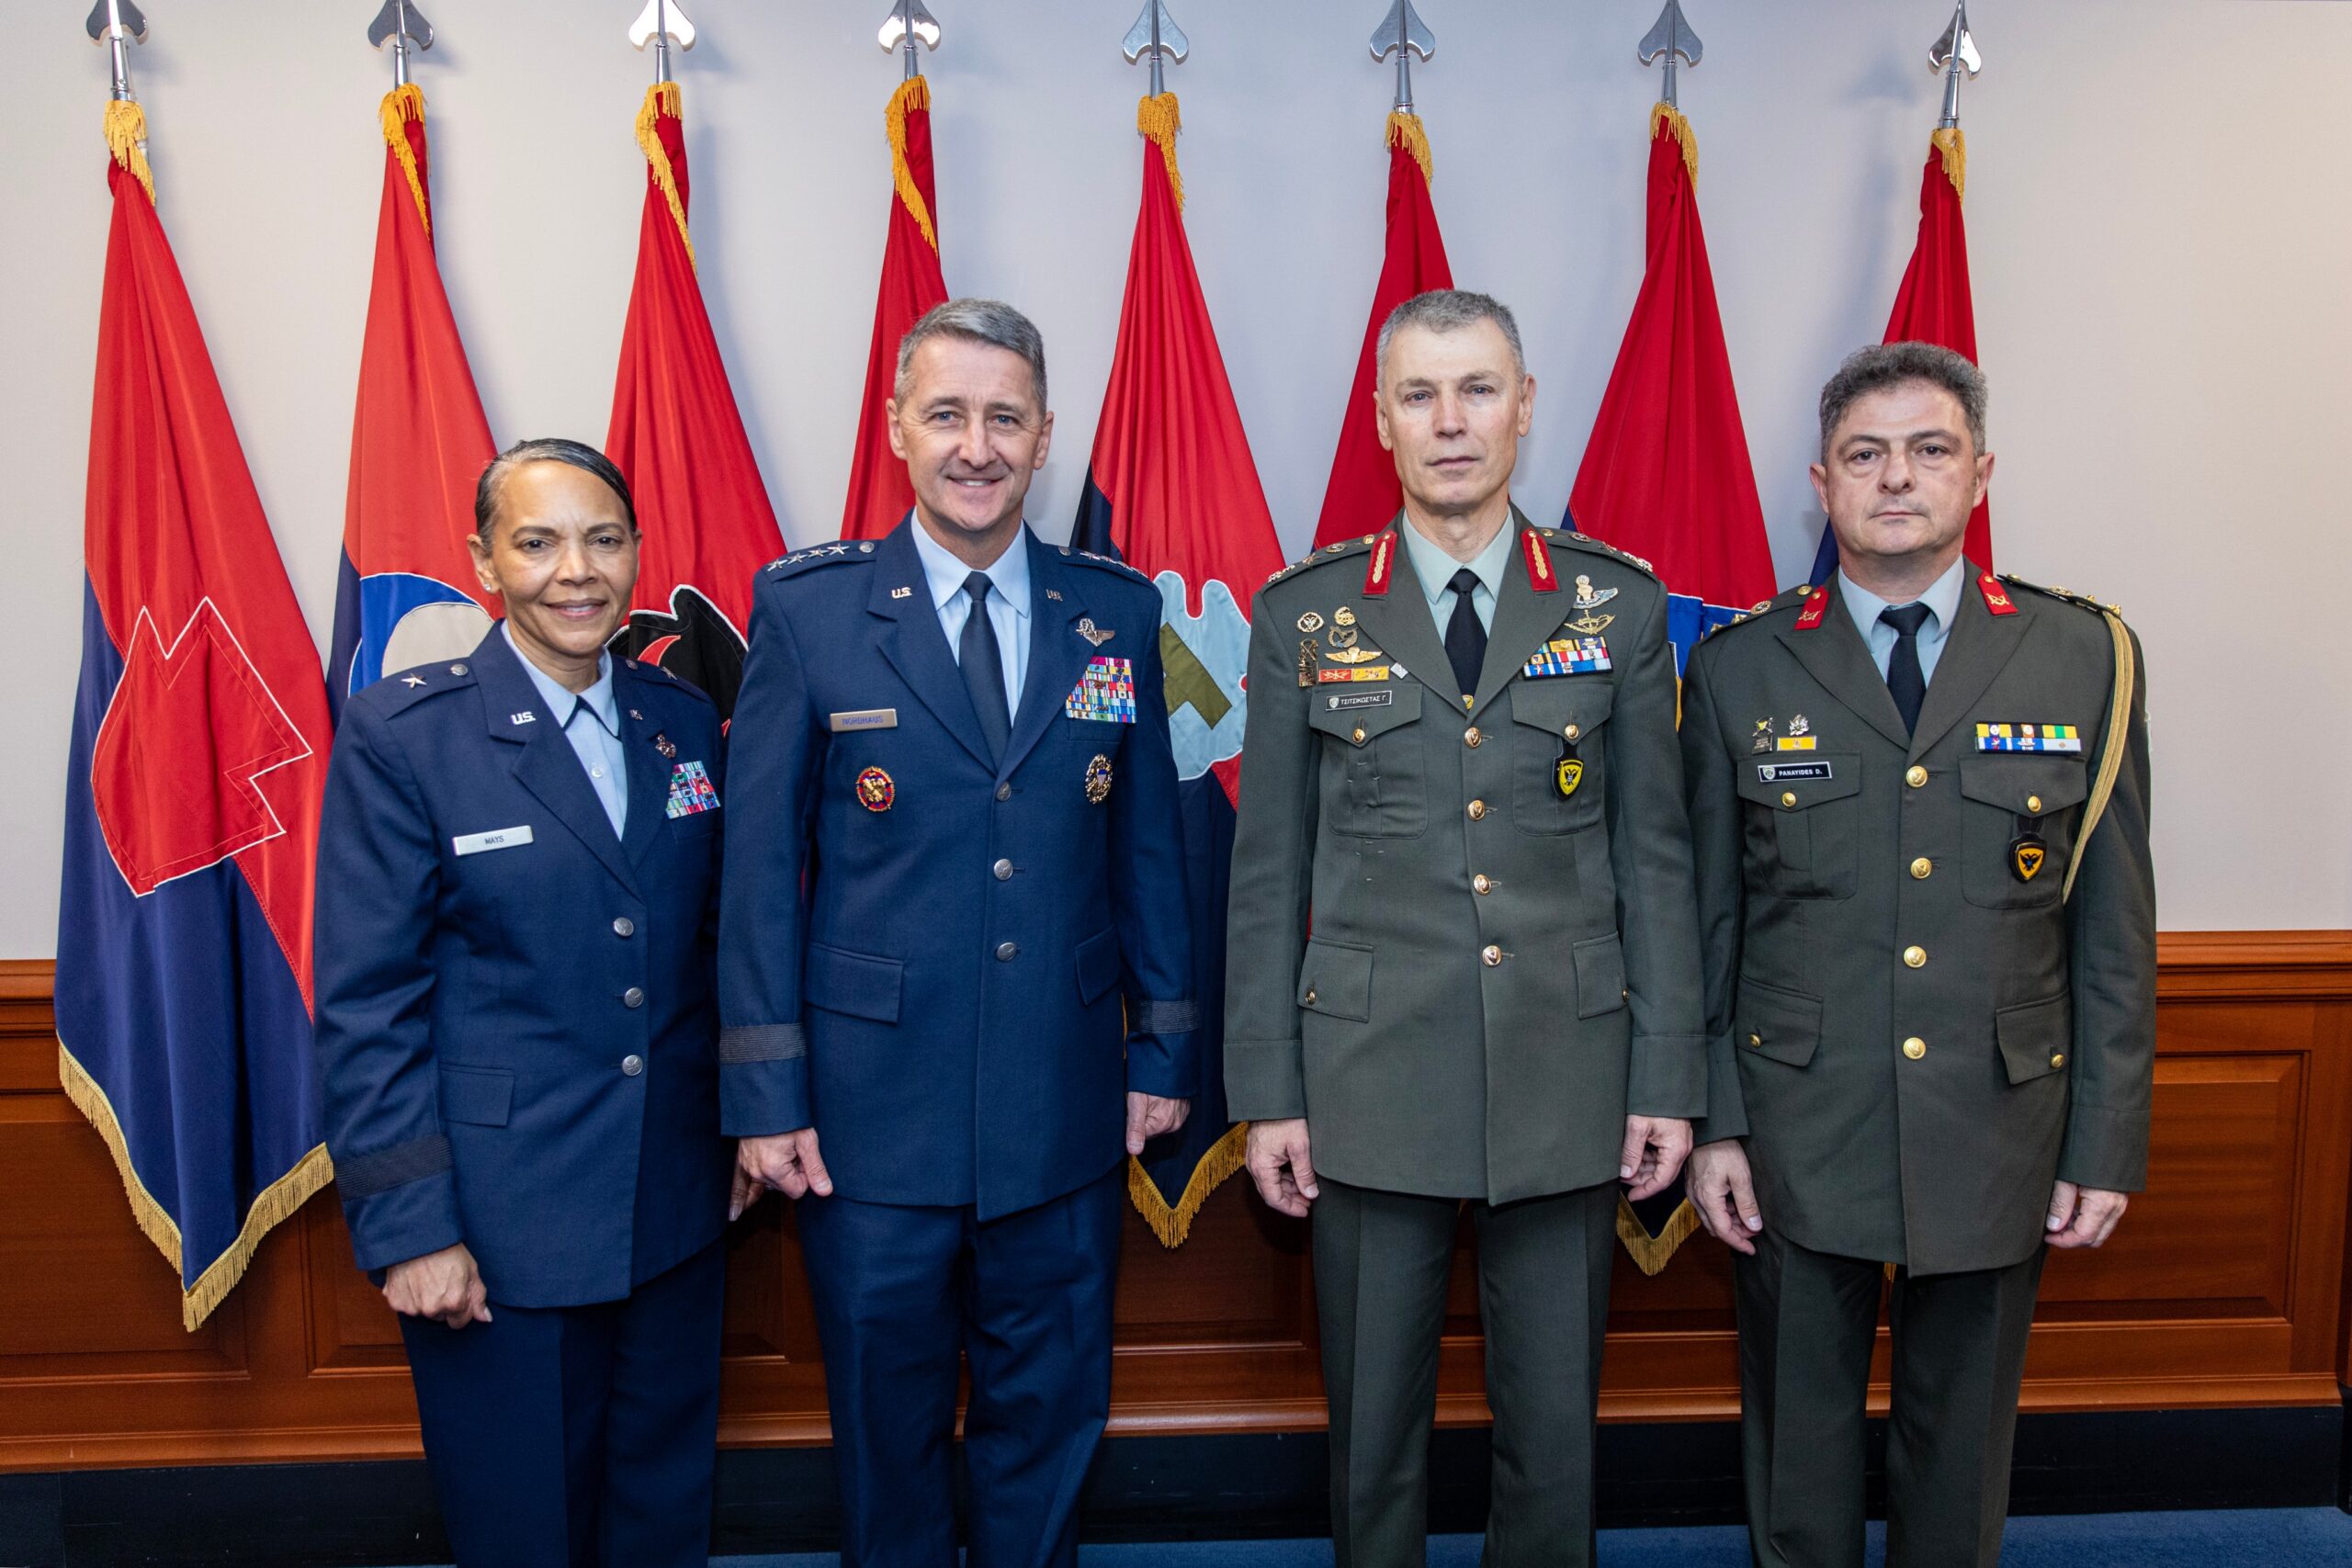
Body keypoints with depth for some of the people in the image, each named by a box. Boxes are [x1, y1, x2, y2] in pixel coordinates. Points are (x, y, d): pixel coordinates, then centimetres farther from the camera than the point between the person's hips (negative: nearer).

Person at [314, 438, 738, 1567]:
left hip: (675, 1218, 4)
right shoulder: (401, 733, -9)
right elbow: (365, 1003, -10)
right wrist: (408, 1224, -13)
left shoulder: (685, 723, 4)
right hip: (498, 1229, -4)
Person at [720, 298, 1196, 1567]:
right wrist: (767, 1093, -6)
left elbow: (1146, 844, 7)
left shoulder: (1117, 612, 3)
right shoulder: (808, 607, -4)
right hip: (871, 1115, -2)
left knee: (1050, 1419, 18)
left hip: (1067, 1117, 2)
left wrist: (1164, 1051, 7)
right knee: (889, 1428, 16)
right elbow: (760, 865, -4)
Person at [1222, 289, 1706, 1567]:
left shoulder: (1619, 605, 3)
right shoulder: (1304, 613, 2)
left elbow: (1654, 855, 5)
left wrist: (1668, 1077, 2)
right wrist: (1267, 1090, 0)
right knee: (1373, 1428, 12)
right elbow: (1268, 872, 3)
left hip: (1568, 1079, 1)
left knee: (1554, 1431, 12)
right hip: (1371, 1078, 0)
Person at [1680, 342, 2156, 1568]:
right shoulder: (1739, 669, -1)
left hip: (1997, 1132, 1)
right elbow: (1704, 920, 0)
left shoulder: (2085, 659, 0)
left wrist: (2107, 1143, 0)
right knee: (1796, 1431, 14)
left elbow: (2115, 929, 2)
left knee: (1962, 1433, 18)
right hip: (1797, 1134, 0)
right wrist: (1713, 1122, -2)